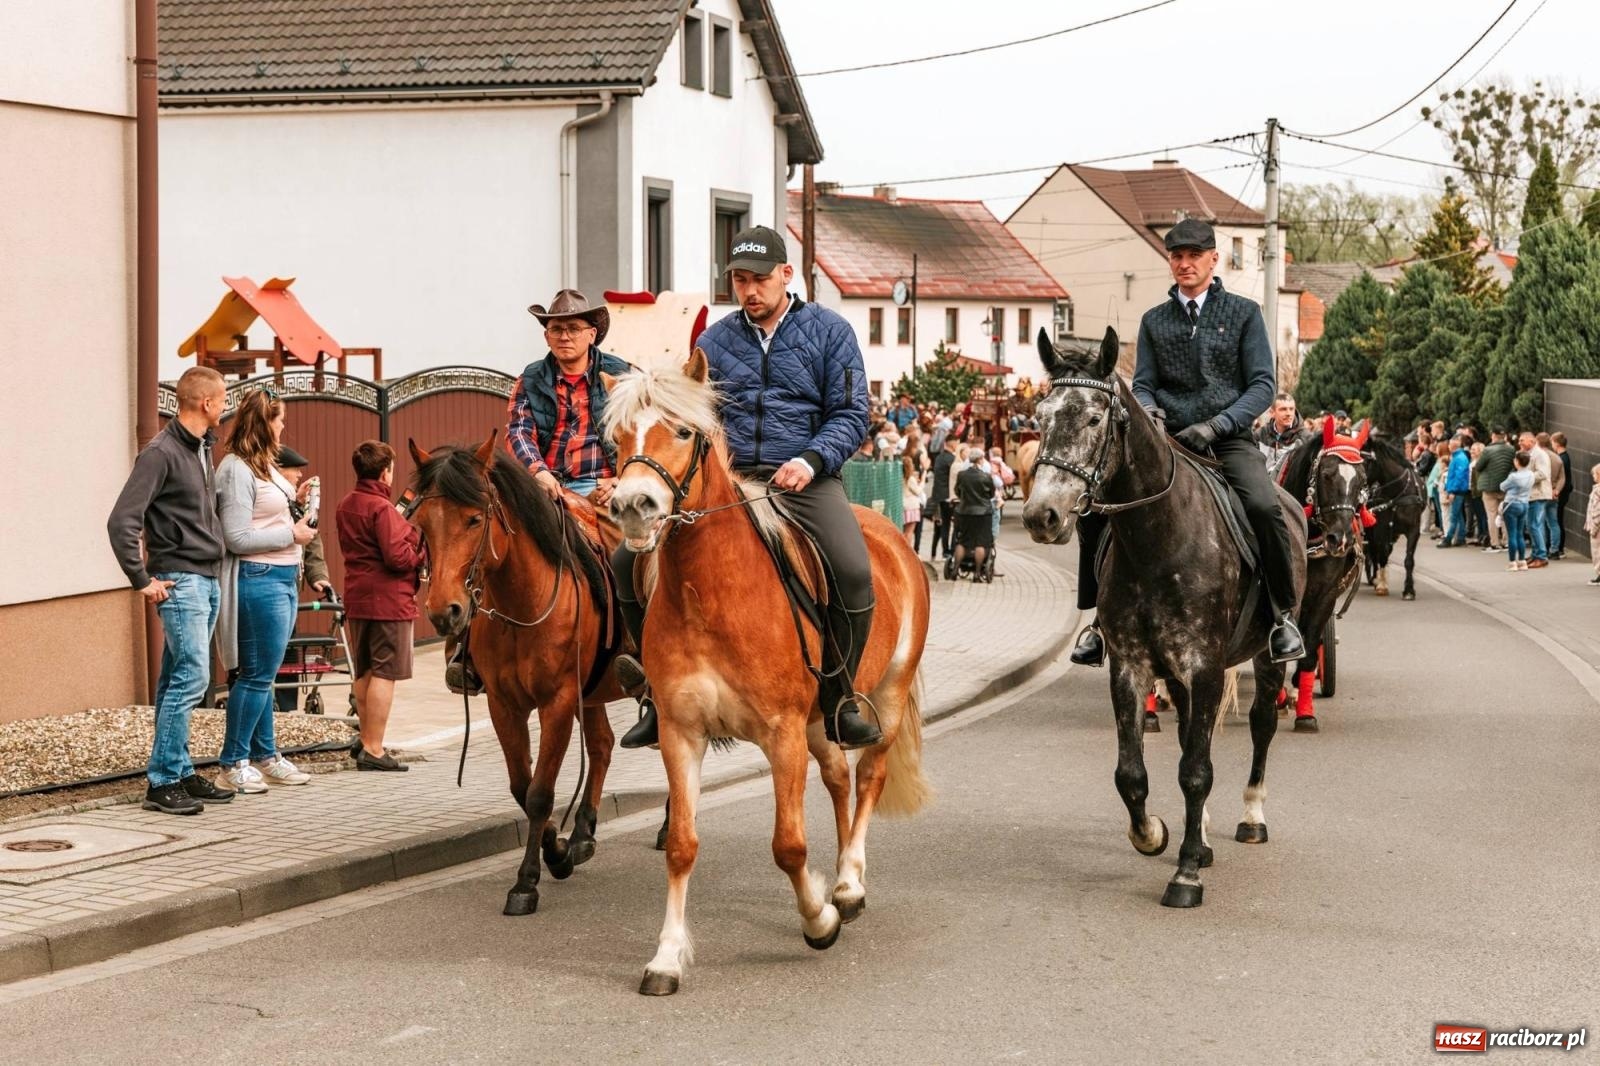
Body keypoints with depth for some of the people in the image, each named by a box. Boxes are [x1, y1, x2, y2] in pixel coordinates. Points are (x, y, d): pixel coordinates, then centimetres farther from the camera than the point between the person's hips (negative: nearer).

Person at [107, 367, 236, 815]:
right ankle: (161, 783, -10)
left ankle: (180, 773, 15)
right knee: (191, 676, -13)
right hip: (180, 580, -9)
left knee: (177, 681, 12)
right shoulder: (161, 453, -13)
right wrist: (142, 581, -17)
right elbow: (122, 521, -18)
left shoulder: (203, 449, 14)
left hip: (207, 579, 9)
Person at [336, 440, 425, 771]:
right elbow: (397, 557, -23)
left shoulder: (345, 506, 10)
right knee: (384, 673, -5)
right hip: (388, 598, -9)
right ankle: (373, 750, -6)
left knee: (364, 672, 18)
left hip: (357, 597, 9)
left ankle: (366, 737, 28)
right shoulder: (382, 508, -17)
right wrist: (423, 554, -3)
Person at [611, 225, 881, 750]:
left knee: (853, 572, -31)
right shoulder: (714, 341, 15)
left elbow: (851, 414, 2)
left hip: (803, 478, -3)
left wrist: (811, 459, -16)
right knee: (629, 559, -11)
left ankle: (838, 703, -12)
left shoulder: (828, 331, 7)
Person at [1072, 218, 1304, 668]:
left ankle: (1283, 615, -16)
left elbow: (1263, 384, -1)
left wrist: (1217, 425, -16)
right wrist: (1148, 411, -14)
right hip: (1166, 441, 3)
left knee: (1264, 507, -32)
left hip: (1229, 441, -3)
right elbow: (1143, 385, 12)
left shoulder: (1243, 313, 6)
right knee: (1095, 506, -15)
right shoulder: (1154, 321, 13)